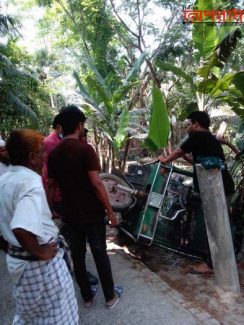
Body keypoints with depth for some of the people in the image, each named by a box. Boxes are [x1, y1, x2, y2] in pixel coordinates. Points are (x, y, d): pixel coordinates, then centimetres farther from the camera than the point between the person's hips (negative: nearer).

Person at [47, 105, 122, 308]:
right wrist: (110, 210, -13)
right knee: (100, 254, 10)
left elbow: (50, 186, 7)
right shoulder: (85, 149, -15)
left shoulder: (54, 153, 2)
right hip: (92, 213, -5)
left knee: (77, 255, 15)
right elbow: (96, 183, -21)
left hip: (70, 214, 5)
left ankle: (87, 297, 32)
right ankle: (110, 297, 26)